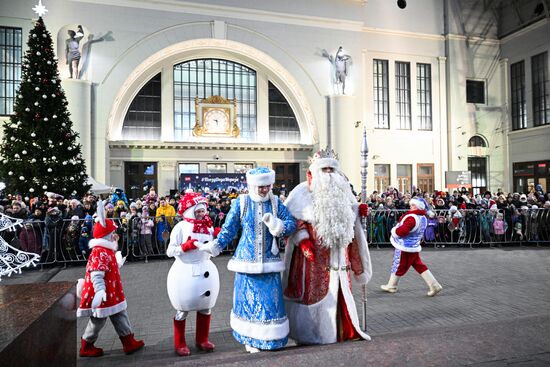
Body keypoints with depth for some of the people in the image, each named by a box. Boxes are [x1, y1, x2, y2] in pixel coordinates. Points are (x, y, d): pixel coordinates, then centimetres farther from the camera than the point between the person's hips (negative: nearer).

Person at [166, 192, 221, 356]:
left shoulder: (208, 227, 5)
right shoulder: (180, 227, -11)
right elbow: (169, 251, -12)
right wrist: (185, 246, -26)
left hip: (206, 271, 6)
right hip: (184, 273, -5)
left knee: (205, 307, 16)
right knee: (182, 310, 8)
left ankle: (202, 340, 33)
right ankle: (180, 344, 26)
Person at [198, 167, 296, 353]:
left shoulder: (276, 202, 2)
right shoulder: (241, 203, -3)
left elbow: (292, 224, -3)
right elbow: (229, 229, 3)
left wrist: (276, 224, -20)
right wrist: (214, 246, -2)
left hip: (269, 262, 2)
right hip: (247, 261, -1)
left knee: (271, 300, 5)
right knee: (248, 300, 7)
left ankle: (271, 338, 23)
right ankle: (249, 339, 24)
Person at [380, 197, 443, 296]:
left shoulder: (412, 218, -25)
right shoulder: (423, 218, 7)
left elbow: (402, 231, -33)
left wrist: (394, 230, -12)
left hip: (404, 248, -9)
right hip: (415, 247, 9)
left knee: (398, 266, 7)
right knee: (419, 266, 14)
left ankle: (391, 286, 24)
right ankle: (434, 285, 10)